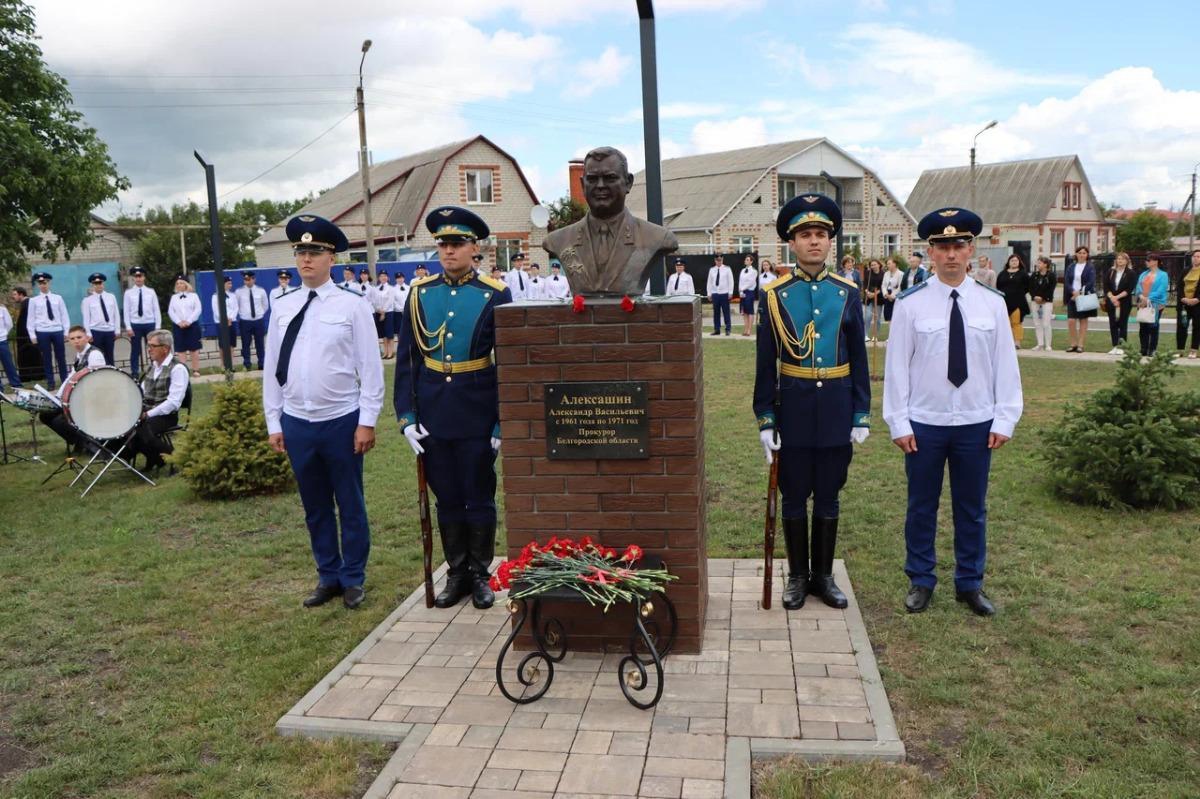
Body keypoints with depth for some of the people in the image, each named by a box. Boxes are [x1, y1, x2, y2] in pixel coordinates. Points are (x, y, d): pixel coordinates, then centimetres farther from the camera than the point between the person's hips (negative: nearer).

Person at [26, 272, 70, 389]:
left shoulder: (58, 298, 7)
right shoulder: (33, 301, 5)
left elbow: (64, 315, 7)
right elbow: (31, 318, 5)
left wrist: (66, 332, 2)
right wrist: (32, 335, 0)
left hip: (57, 331, 0)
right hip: (42, 332, 0)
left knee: (61, 357, 5)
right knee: (47, 358, 5)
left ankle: (65, 380, 15)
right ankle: (50, 382, 12)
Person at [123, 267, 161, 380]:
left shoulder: (151, 292, 5)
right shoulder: (129, 293, 3)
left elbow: (157, 310, 4)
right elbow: (126, 311, 1)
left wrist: (158, 327, -2)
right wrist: (128, 327, -7)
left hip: (150, 324, 1)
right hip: (135, 325, -1)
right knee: (135, 351, 4)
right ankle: (134, 374, 10)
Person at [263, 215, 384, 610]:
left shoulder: (352, 304, -6)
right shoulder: (284, 307, 5)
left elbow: (371, 366, -6)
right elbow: (272, 369, 9)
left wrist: (367, 421, -9)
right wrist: (274, 423, 7)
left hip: (342, 421, -3)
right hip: (296, 423, 4)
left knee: (350, 504, 8)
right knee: (315, 507, 14)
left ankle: (353, 579, 22)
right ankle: (328, 577, 28)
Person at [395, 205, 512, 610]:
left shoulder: (496, 295, -4)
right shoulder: (420, 293, 3)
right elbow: (406, 359, 4)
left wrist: (504, 421, -7)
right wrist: (406, 416, -2)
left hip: (477, 414, -2)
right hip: (433, 413, 3)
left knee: (479, 497, 8)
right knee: (446, 498, 12)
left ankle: (480, 575, 24)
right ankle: (456, 573, 27)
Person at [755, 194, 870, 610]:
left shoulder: (848, 293, 2)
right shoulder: (775, 295, -3)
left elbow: (858, 359, 4)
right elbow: (765, 363, -2)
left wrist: (862, 415, 0)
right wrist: (765, 419, -5)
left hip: (836, 410, 1)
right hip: (793, 409, -1)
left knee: (828, 498, 12)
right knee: (794, 498, 9)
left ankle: (823, 575, 26)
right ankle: (797, 576, 23)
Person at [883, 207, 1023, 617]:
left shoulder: (992, 302, 0)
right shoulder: (910, 303, -6)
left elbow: (1005, 364, 3)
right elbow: (897, 364, -4)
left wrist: (1005, 419, -1)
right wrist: (898, 422, -6)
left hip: (977, 423, 2)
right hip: (924, 423, -1)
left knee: (973, 507, 13)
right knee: (921, 506, 10)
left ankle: (970, 584, 28)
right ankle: (921, 581, 25)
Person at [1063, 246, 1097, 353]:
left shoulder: (1090, 268, 2)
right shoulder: (1070, 267, 9)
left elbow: (1091, 282, -8)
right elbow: (1066, 282, 1)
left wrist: (1080, 292, -17)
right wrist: (1073, 292, -15)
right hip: (1072, 297, 2)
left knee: (1083, 321, 2)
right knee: (1071, 321, -6)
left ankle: (1080, 345, 5)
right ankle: (1073, 344, 4)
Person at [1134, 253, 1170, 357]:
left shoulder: (1163, 275, -1)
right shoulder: (1143, 274, 15)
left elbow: (1161, 290, -12)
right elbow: (1138, 287, 6)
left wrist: (1149, 299, -18)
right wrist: (1141, 296, -13)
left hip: (1156, 304, -5)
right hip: (1143, 304, 5)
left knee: (1153, 327, -3)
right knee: (1142, 327, 5)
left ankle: (1152, 351, 3)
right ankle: (1143, 350, 12)